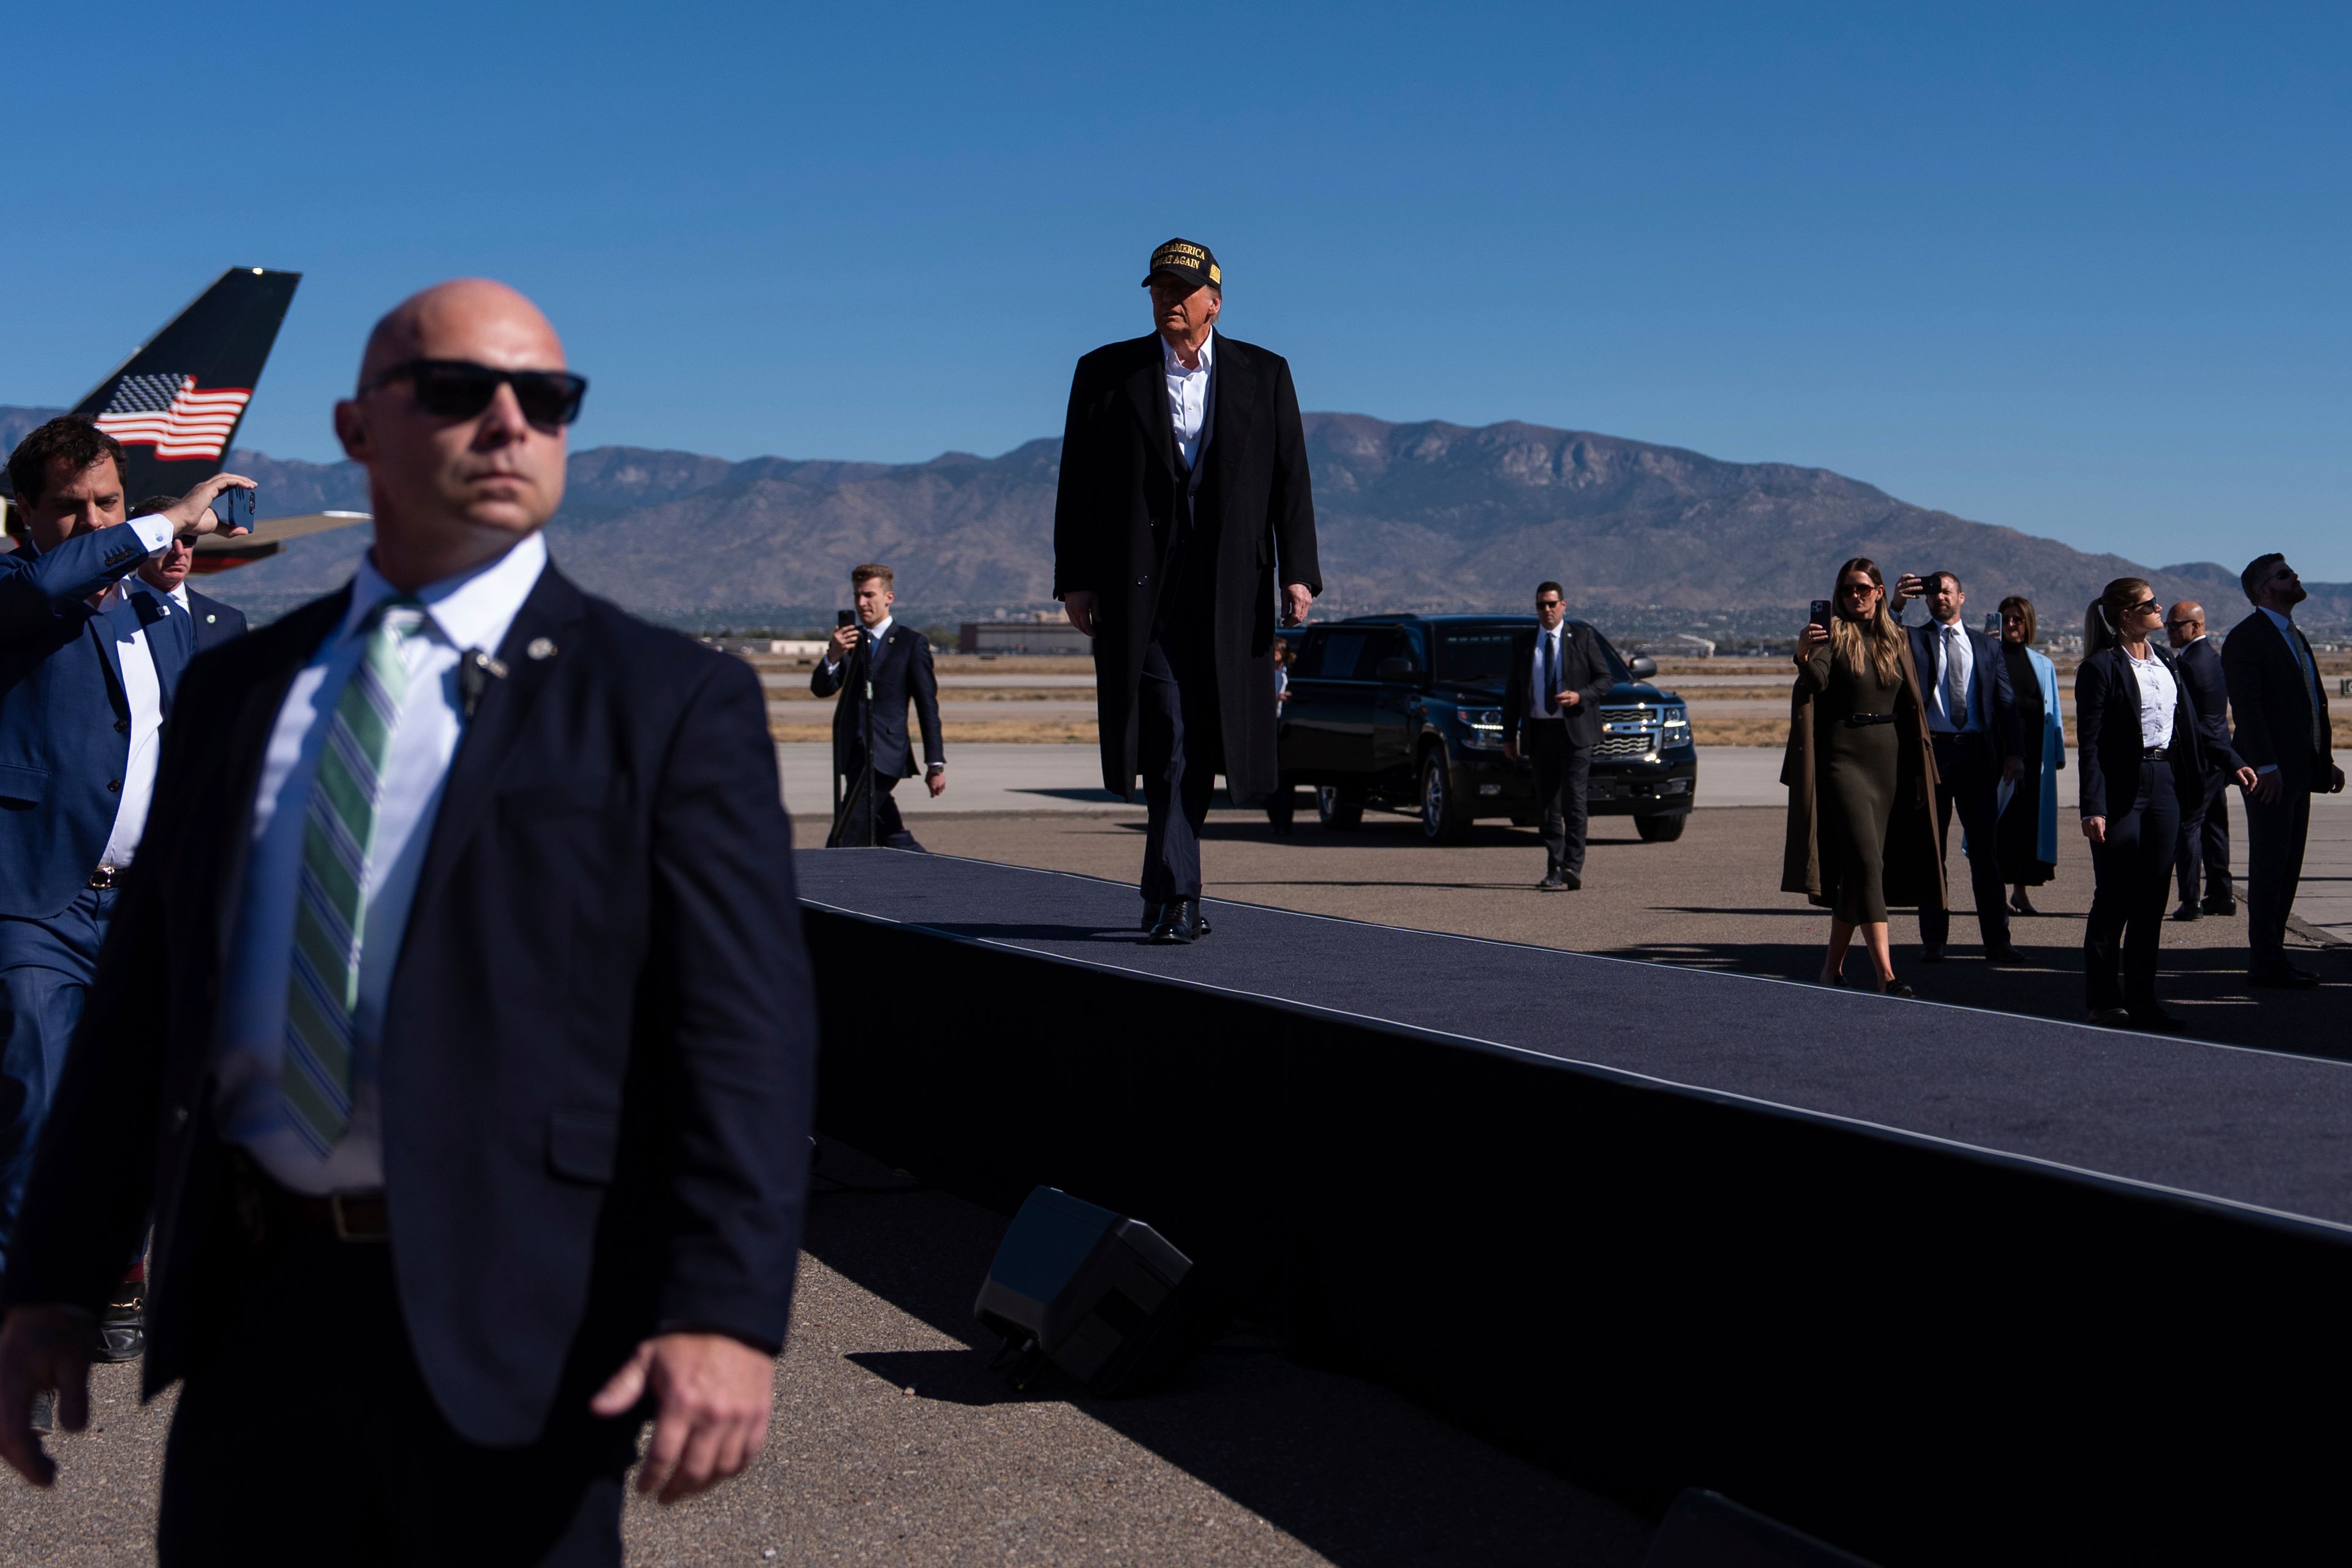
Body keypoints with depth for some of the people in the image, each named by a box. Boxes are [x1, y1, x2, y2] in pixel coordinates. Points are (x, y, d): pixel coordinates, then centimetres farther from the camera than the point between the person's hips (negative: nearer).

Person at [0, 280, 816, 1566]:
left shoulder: (670, 703, -2)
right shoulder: (239, 689, 12)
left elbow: (740, 1031, -10)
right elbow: (143, 997, 13)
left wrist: (724, 1314, -21)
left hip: (508, 1322, -4)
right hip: (258, 1311, 4)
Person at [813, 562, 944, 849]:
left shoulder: (912, 643, -1)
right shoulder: (849, 639, 12)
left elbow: (928, 706, -2)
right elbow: (820, 689, 1)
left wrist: (936, 764, -5)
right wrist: (833, 656, -20)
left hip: (885, 756, -5)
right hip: (854, 755, 5)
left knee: (843, 844, -13)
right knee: (895, 844, 9)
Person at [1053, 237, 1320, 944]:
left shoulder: (1264, 375, 9)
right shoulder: (1106, 373, 6)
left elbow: (1290, 481, 6)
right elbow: (1078, 483, 6)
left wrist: (1298, 572, -4)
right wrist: (1075, 579, 0)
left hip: (1230, 590, 2)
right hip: (1142, 590, -2)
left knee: (1201, 743, 7)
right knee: (1168, 741, -10)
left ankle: (1164, 888, 23)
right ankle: (1177, 900, -8)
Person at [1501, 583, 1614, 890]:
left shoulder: (1582, 637, 3)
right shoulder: (1524, 643, 12)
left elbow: (1606, 679, 4)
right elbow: (1512, 692, 14)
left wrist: (1580, 696, -14)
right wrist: (1509, 736, 9)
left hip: (1574, 731, -3)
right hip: (1539, 732, 3)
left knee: (1573, 803, -11)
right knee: (1549, 807, 5)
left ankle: (1573, 867, -11)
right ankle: (1555, 871, 9)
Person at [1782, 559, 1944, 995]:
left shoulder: (1896, 640, 13)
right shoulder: (1833, 633, -2)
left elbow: (1911, 704, 16)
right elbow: (1816, 682, -21)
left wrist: (1918, 770, 11)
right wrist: (1804, 658, -43)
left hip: (1889, 758, 5)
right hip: (1843, 757, -5)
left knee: (1856, 867, 8)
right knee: (1866, 859, -13)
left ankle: (1833, 966, 20)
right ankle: (1885, 974, -19)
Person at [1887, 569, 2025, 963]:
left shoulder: (1985, 646, 15)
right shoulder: (1913, 641, 9)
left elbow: (2006, 701, 11)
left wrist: (2014, 751, 0)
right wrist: (1895, 605, -22)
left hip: (1977, 753, 1)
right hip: (1931, 751, -1)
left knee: (1986, 849, 1)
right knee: (1930, 849, 2)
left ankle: (1997, 941, 4)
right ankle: (1933, 941, 8)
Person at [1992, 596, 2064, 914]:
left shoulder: (2043, 665, 14)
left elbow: (2054, 713, 15)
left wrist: (2057, 754, 10)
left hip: (2034, 753, 3)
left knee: (2030, 820, 4)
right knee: (1999, 819, -6)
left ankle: (2021, 890, 14)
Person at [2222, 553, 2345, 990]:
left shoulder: (2296, 637, 19)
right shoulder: (2246, 638, -9)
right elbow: (2246, 706, -17)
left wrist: (2326, 760, 15)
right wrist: (2266, 766, -23)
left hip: (2299, 770, 9)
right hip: (2270, 772, -9)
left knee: (2288, 867, 10)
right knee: (2269, 866, -6)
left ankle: (2271, 954, 16)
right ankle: (2265, 962, -2)